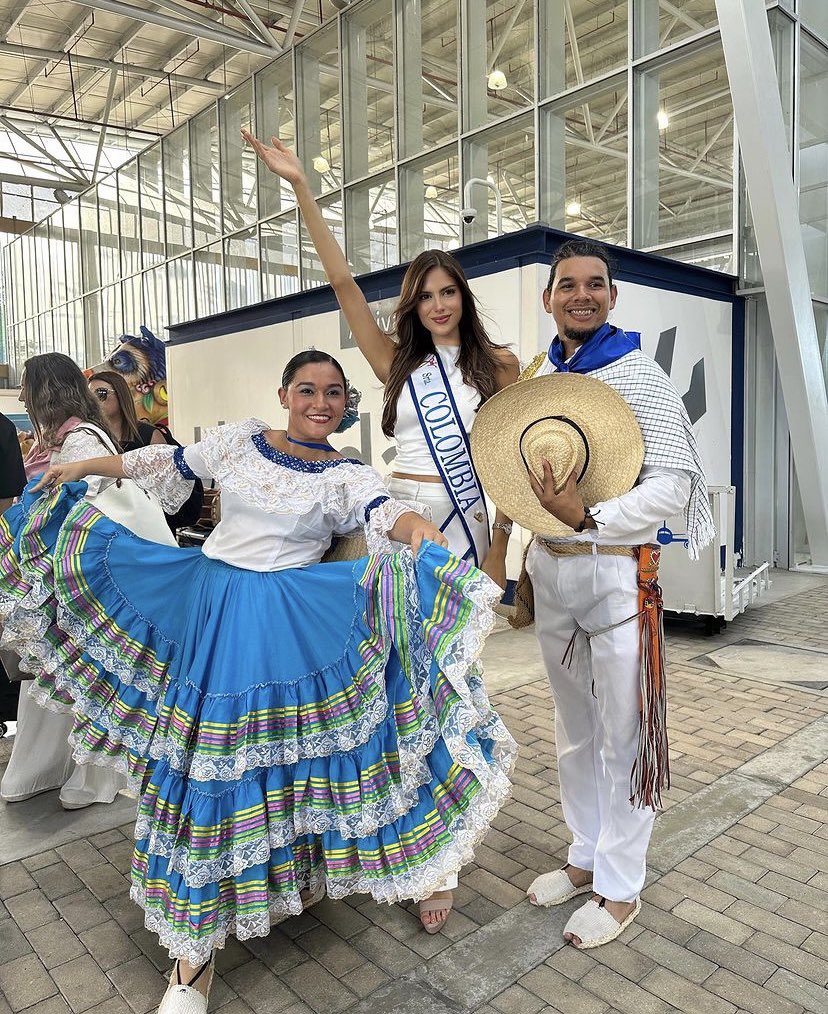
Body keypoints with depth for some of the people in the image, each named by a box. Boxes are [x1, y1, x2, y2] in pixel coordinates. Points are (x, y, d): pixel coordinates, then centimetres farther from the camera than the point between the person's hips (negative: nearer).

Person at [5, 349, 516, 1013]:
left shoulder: (349, 476, 0)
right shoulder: (239, 440, 7)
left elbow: (383, 512, -19)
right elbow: (170, 465, 19)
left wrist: (417, 525, -43)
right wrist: (85, 467, 24)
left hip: (299, 625, -1)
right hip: (216, 615, 2)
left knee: (298, 746, 0)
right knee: (211, 762, 5)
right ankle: (195, 949, 21)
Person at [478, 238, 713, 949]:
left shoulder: (640, 377, -8)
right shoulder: (536, 378, 10)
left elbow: (674, 484, -14)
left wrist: (587, 517, -26)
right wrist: (517, 569, 7)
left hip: (617, 574, -6)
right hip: (550, 571, 6)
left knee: (622, 733, 4)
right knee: (573, 729, 17)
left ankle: (620, 888, 22)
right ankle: (586, 858, 35)